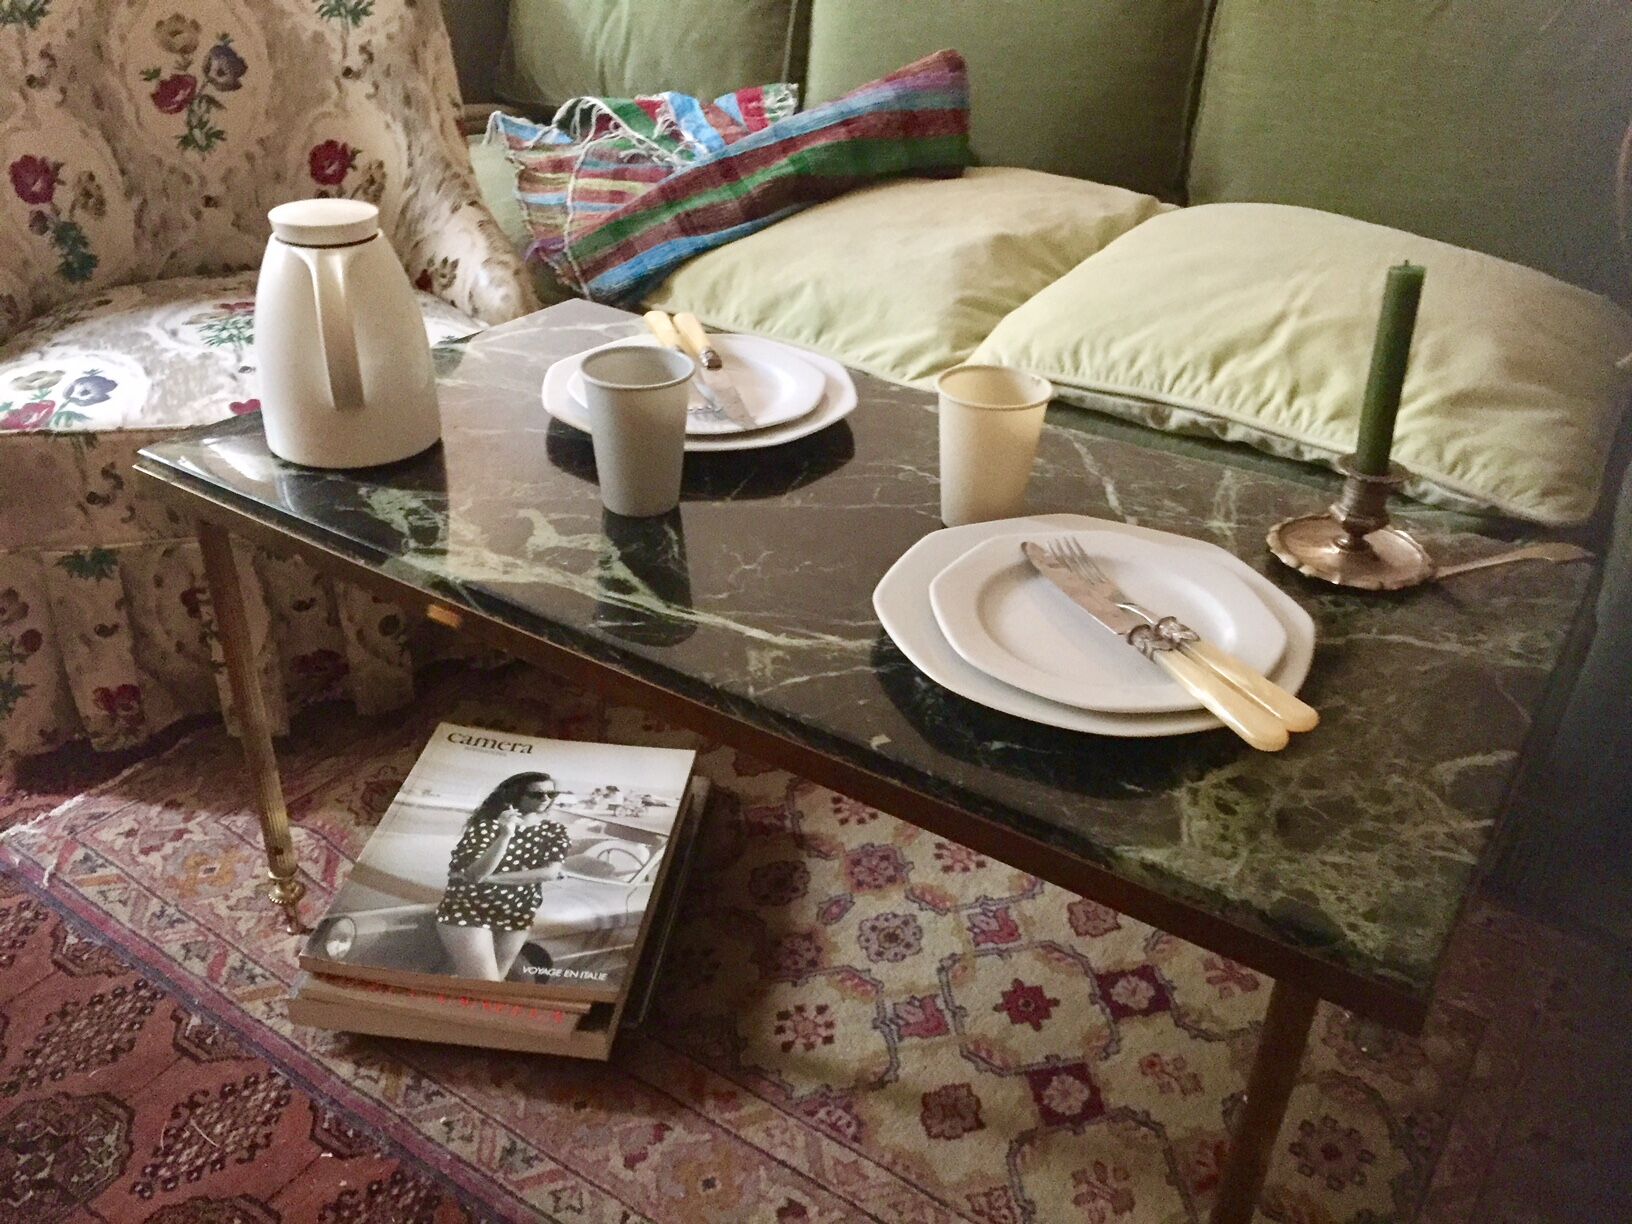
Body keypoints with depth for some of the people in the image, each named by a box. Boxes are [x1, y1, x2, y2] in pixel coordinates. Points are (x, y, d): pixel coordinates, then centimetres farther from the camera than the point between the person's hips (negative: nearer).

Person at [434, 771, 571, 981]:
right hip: (468, 911, -4)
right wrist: (506, 835, -37)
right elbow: (476, 873, -25)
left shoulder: (555, 831, -2)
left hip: (516, 915, 5)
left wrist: (489, 878, -19)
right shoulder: (487, 825, -14)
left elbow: (551, 872, -17)